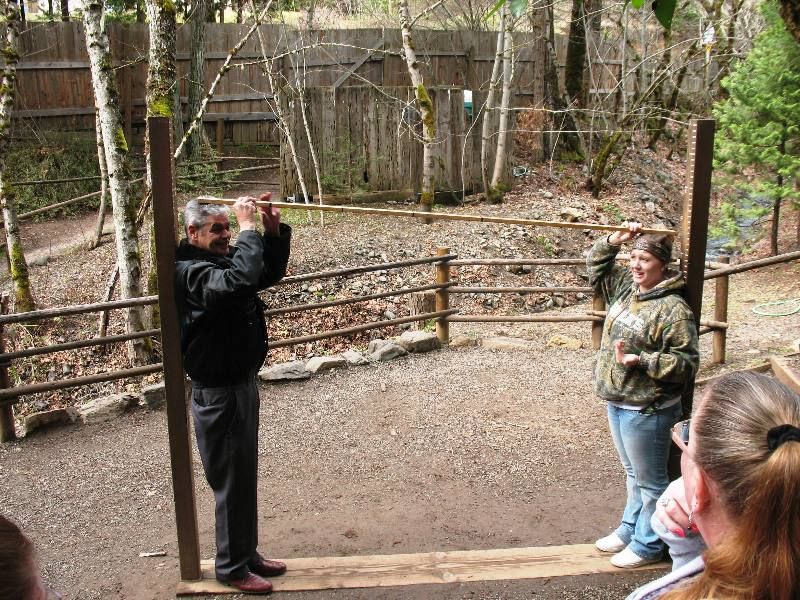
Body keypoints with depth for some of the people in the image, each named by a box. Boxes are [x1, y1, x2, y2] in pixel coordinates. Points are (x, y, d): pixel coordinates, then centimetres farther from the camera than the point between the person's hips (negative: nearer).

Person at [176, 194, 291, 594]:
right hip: (218, 393, -9)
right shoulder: (189, 271, -21)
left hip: (242, 383, 9)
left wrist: (274, 232, 1)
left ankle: (247, 554, 34)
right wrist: (249, 230, -29)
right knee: (231, 482, 3)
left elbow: (269, 274, 17)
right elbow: (237, 282, -39)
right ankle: (232, 566, 20)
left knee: (244, 477, 19)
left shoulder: (222, 259, 7)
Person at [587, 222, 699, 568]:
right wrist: (615, 240, 3)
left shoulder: (673, 309, -20)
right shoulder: (625, 287, 3)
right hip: (616, 402, 8)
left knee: (649, 480, 10)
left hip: (646, 410, -8)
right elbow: (596, 267, 18)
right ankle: (630, 529, 41)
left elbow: (686, 363, -20)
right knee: (633, 473, 25)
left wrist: (641, 361, -28)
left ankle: (647, 544, 26)